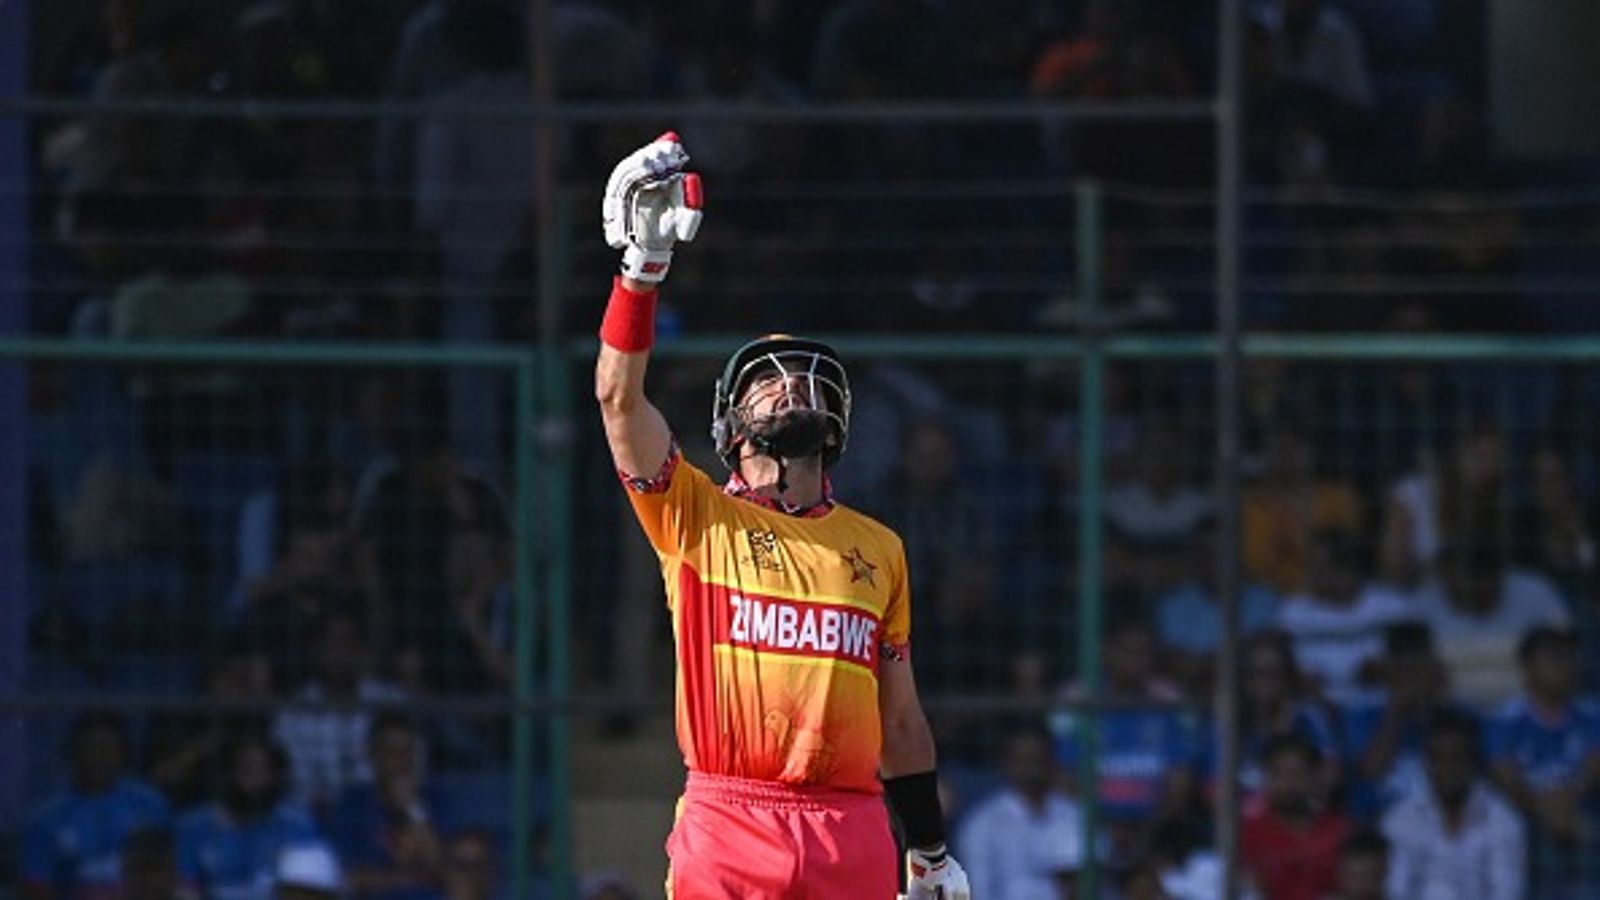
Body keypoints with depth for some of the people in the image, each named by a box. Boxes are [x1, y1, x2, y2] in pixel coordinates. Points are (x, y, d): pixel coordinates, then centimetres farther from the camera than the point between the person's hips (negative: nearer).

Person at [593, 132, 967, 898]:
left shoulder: (878, 549, 18)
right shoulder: (696, 517, 10)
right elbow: (617, 393, -5)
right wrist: (644, 261, -14)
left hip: (852, 835, 3)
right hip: (727, 826, -3)